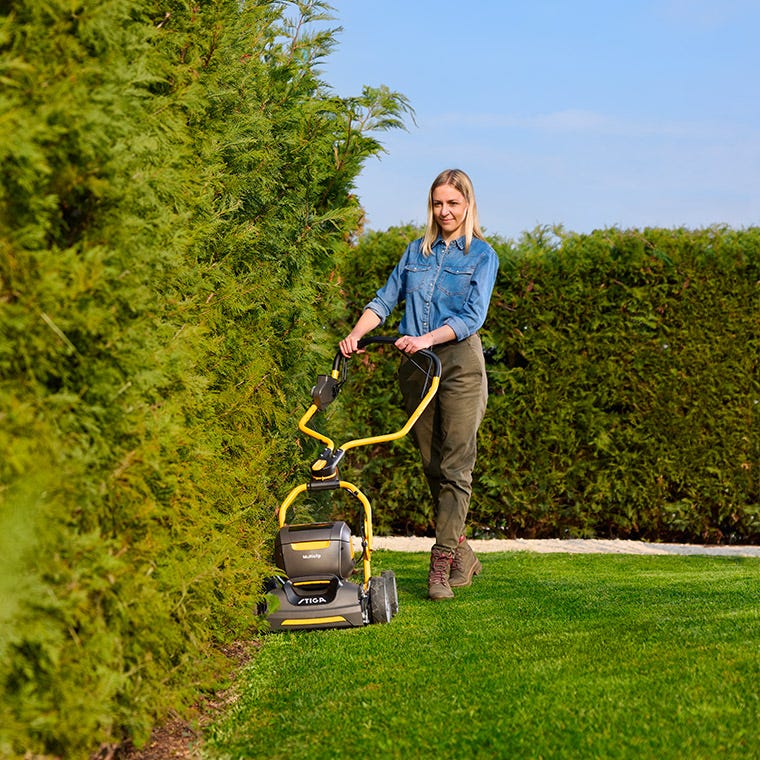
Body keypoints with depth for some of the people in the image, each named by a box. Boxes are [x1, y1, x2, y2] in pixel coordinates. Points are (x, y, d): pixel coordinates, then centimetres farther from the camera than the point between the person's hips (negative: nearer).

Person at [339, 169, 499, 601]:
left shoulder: (482, 255, 1)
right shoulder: (417, 251, 16)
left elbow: (473, 317, -9)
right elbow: (386, 299, 13)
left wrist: (428, 338, -22)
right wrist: (357, 333, -4)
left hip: (460, 360, -5)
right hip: (415, 367, 5)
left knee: (455, 464, -10)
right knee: (432, 464, 7)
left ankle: (442, 564, -12)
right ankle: (463, 556, 19)